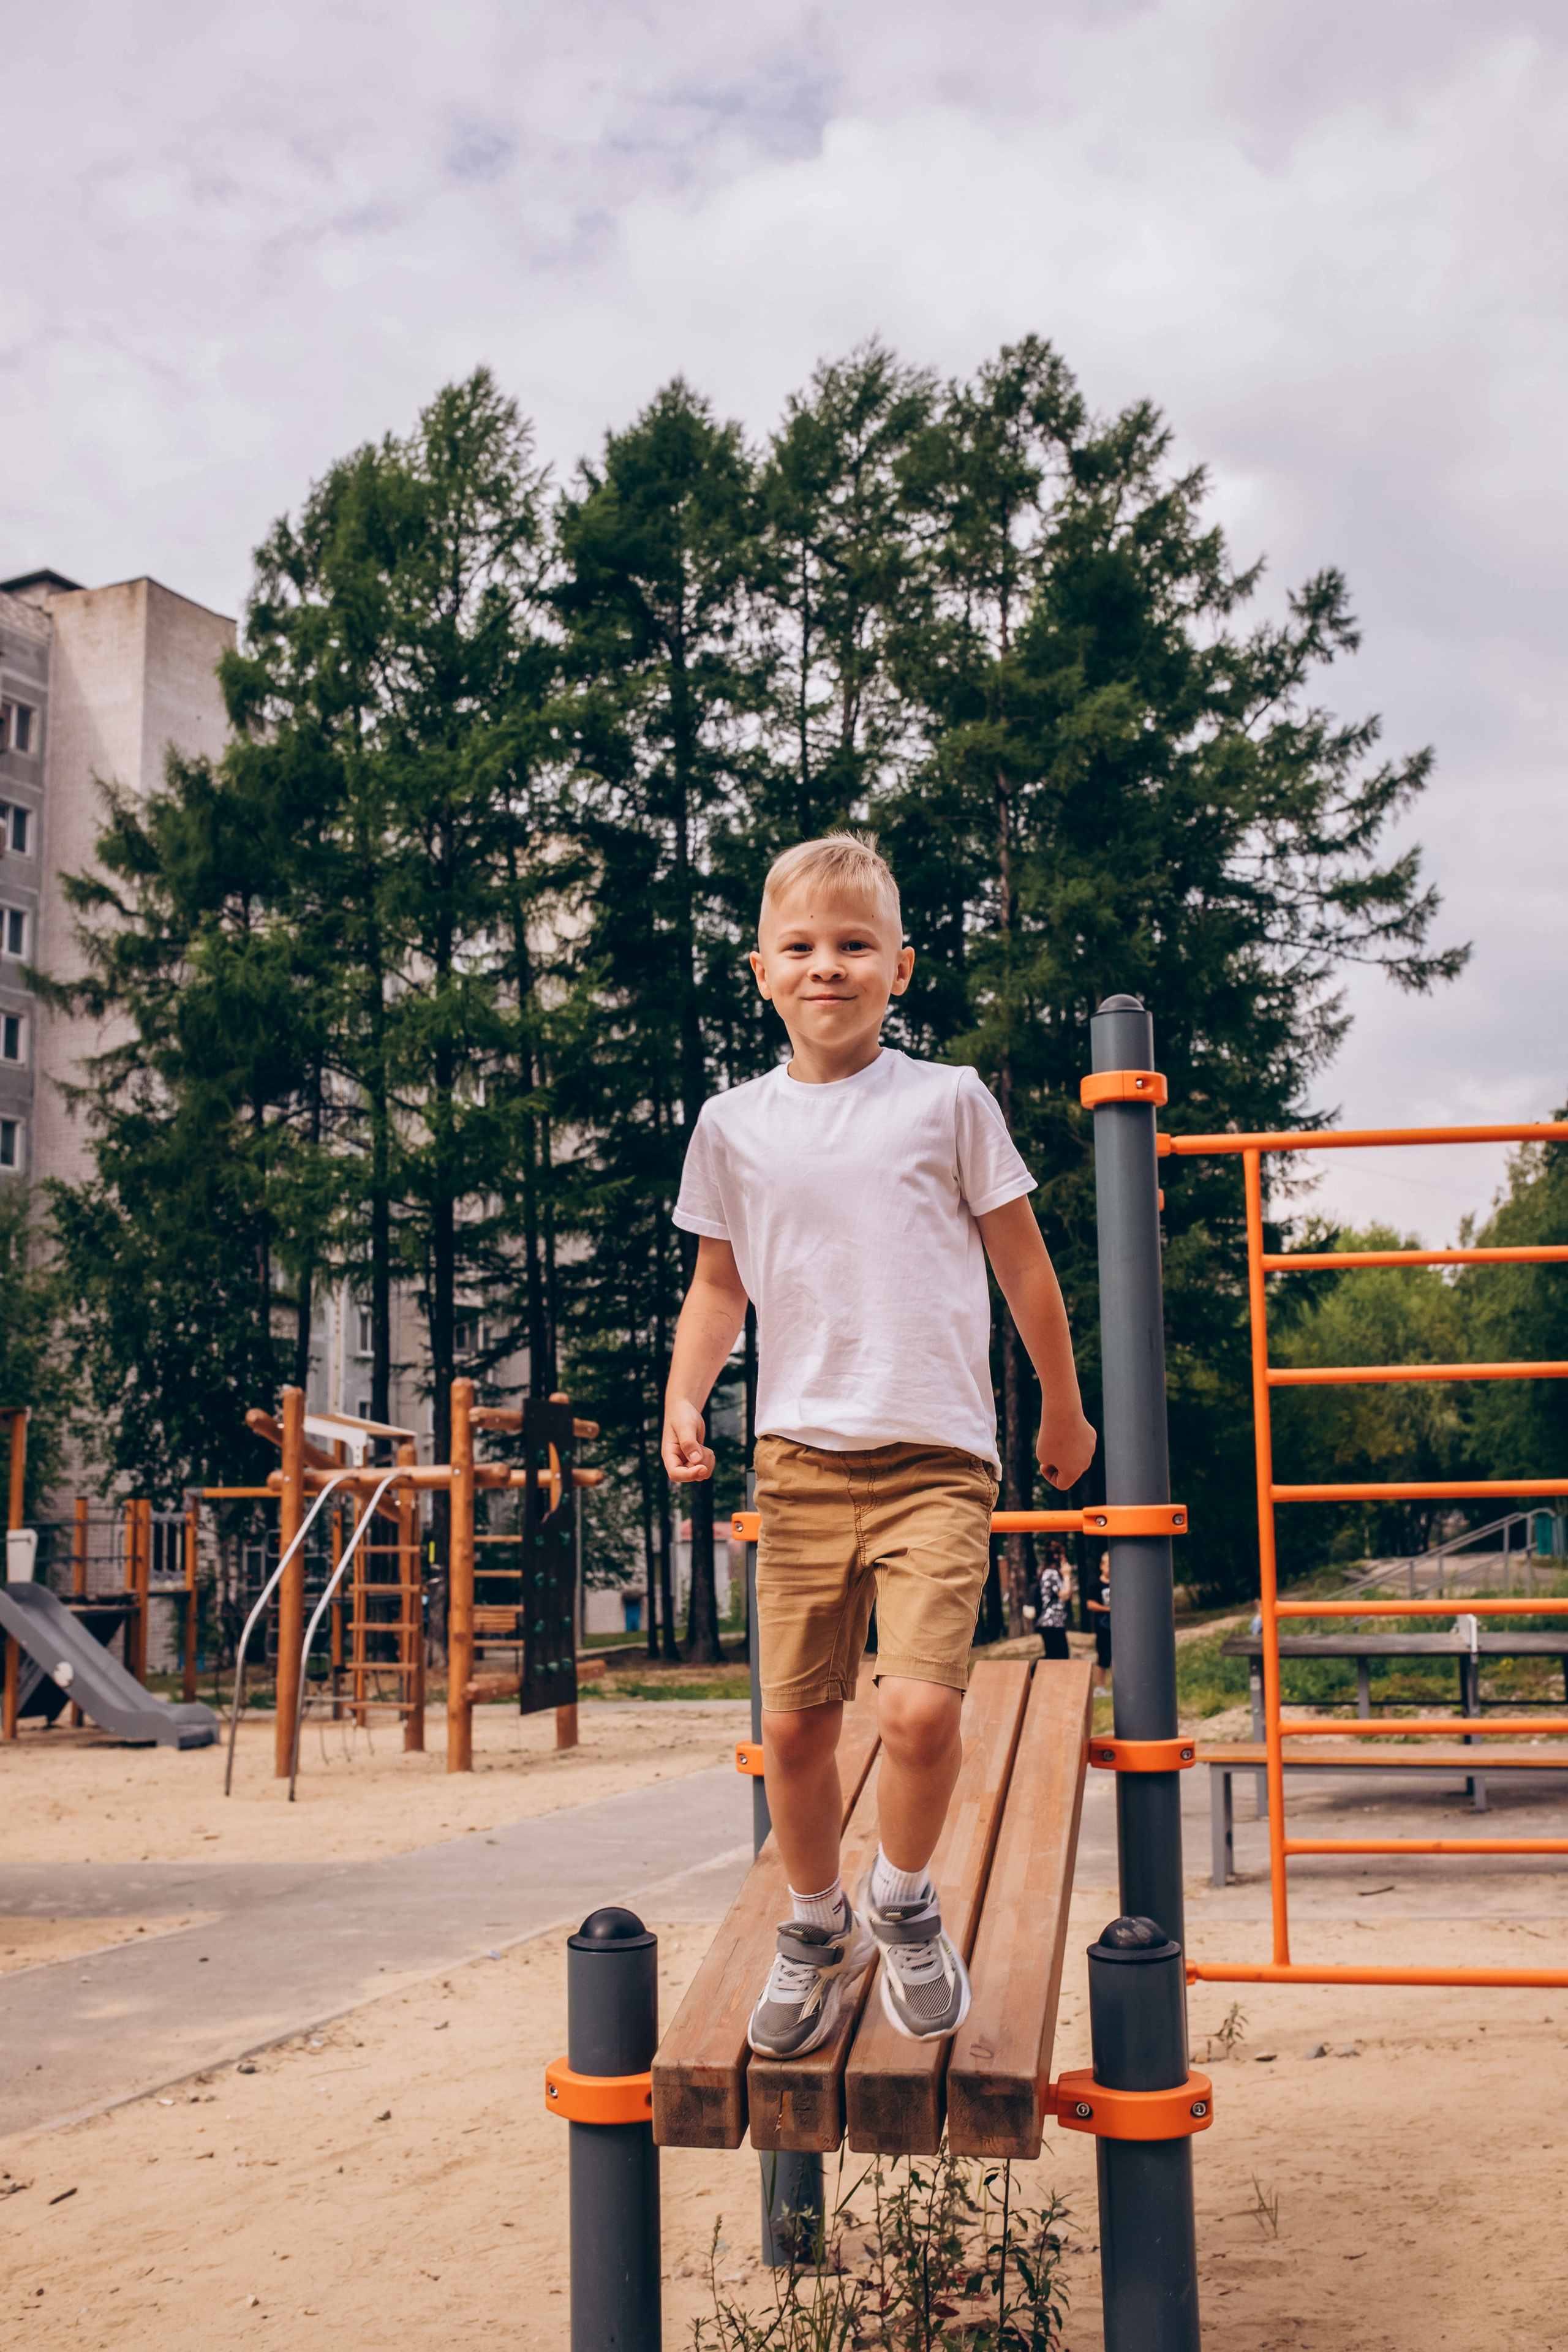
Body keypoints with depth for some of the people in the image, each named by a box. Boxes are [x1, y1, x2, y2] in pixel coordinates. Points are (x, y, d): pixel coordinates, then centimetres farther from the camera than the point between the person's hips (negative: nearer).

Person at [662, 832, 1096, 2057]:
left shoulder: (949, 1100, 1)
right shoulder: (734, 1125, 7)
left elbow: (1023, 1266, 9)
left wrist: (1064, 1413, 16)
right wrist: (685, 1398, 2)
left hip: (936, 1458, -2)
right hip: (800, 1459, 3)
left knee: (920, 1706, -18)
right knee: (793, 1725, 3)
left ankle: (903, 1901, 12)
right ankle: (817, 1925, 30)